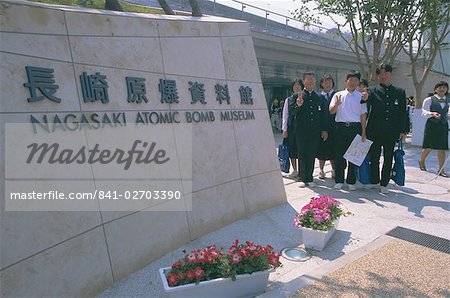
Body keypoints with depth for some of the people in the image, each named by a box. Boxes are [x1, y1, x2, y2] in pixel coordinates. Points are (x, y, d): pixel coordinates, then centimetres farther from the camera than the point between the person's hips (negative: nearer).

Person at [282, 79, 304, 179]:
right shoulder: (288, 100, 7)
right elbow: (285, 115, 6)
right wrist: (284, 129, 3)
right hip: (291, 126, 2)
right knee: (292, 148, 6)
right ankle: (295, 170, 20)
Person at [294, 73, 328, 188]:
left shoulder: (319, 97, 11)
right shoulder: (298, 96, 1)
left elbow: (323, 114, 13)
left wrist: (324, 130, 9)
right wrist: (298, 105, -25)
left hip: (315, 131, 3)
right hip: (302, 131, -3)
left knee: (311, 155, 8)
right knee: (302, 155, 4)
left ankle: (309, 178, 17)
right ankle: (302, 178, 14)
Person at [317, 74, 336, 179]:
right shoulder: (318, 97, 5)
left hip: (334, 127, 0)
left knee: (333, 149, 4)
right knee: (322, 149, 6)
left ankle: (334, 170, 17)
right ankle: (321, 170, 18)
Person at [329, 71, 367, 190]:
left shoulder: (360, 96, 8)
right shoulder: (338, 95, 8)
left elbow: (363, 115, 7)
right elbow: (331, 111, 1)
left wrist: (363, 132, 2)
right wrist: (336, 104, -21)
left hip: (355, 127, 0)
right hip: (341, 127, 0)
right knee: (339, 154, 2)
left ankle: (351, 182, 14)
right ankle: (339, 180, 12)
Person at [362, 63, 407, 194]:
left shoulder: (400, 92, 9)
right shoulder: (372, 91, 2)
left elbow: (403, 113, 9)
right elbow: (366, 102, -19)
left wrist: (402, 130, 3)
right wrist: (364, 98, -43)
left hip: (391, 132, 2)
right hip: (375, 131, -1)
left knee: (388, 159, 7)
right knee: (374, 158, 7)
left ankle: (384, 183, 17)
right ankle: (374, 181, 23)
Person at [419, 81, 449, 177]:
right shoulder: (429, 100, -1)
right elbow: (424, 112, -9)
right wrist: (432, 113, -27)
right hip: (432, 125, -4)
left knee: (442, 148, 1)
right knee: (428, 147, 0)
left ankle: (441, 170, 7)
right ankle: (421, 161, 29)